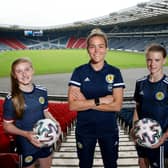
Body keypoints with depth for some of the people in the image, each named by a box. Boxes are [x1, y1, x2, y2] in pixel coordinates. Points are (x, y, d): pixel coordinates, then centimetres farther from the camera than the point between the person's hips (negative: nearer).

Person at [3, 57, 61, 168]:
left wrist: (55, 122, -10)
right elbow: (7, 125, -11)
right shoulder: (11, 99, -18)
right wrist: (26, 134, -25)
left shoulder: (42, 91, -7)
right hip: (26, 144, -4)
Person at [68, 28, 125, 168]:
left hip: (109, 129, 1)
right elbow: (72, 105, -15)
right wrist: (100, 100, -21)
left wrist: (85, 102, -19)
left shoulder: (115, 72, -7)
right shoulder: (79, 72, -8)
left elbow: (117, 105, -15)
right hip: (84, 129, 0)